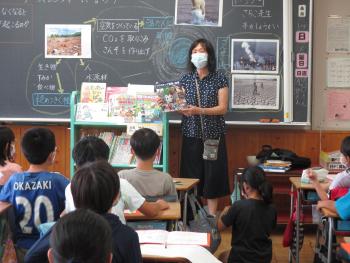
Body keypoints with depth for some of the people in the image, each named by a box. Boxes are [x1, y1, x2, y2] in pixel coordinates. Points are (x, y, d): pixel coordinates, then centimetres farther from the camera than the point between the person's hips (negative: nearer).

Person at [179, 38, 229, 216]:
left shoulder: (219, 79, 0)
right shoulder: (186, 79, 9)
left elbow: (223, 108, -7)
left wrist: (199, 111, -20)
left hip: (213, 135, -2)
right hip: (191, 135, 2)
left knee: (212, 175, -1)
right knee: (191, 176, 1)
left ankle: (212, 218, 7)